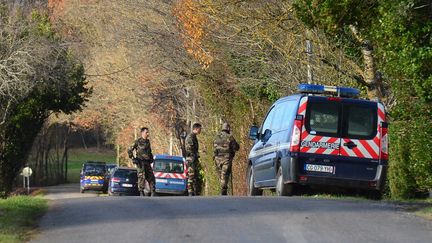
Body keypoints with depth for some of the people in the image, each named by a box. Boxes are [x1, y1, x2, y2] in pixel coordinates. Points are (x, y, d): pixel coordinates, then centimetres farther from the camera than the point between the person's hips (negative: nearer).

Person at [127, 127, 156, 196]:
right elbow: (129, 150, -3)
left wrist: (151, 159, 16)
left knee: (151, 177, 3)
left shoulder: (148, 141, 14)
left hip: (147, 162, 6)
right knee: (142, 177, -9)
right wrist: (133, 159, -10)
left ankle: (153, 193, 7)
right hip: (140, 162, -6)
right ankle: (141, 192, -4)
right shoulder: (137, 142, -5)